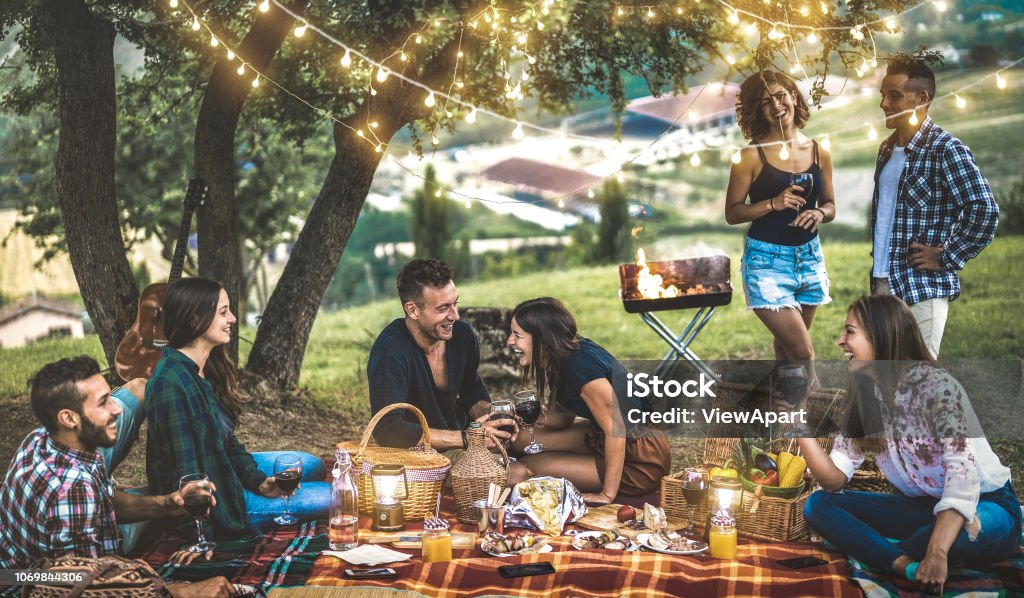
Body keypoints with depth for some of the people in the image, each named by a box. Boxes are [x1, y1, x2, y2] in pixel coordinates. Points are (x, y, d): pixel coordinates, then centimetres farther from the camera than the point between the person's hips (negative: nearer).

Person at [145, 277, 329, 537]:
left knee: (313, 466, 21)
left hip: (223, 469, 10)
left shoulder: (207, 369, 2)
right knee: (330, 497, -7)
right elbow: (186, 470, -26)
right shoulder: (172, 383, -29)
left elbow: (226, 439, 9)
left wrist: (257, 480, -4)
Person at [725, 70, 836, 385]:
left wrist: (819, 213, -10)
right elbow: (732, 212, -7)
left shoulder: (818, 153, 3)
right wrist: (773, 203, -21)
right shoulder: (752, 156, -9)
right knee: (803, 352, -10)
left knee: (786, 349, 17)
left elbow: (830, 205, 12)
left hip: (809, 258, 5)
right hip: (767, 262, -5)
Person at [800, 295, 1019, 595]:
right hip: (924, 506, 7)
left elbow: (962, 472, -33)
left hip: (986, 505, -6)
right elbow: (835, 480, -4)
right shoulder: (863, 396, 0)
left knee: (966, 529, -41)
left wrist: (937, 553, -45)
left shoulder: (936, 385, -21)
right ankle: (909, 567, -29)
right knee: (819, 505, -8)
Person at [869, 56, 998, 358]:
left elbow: (985, 210, -21)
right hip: (882, 283, 8)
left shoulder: (946, 149, -12)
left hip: (922, 287, -8)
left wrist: (947, 259, -16)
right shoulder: (887, 148, 13)